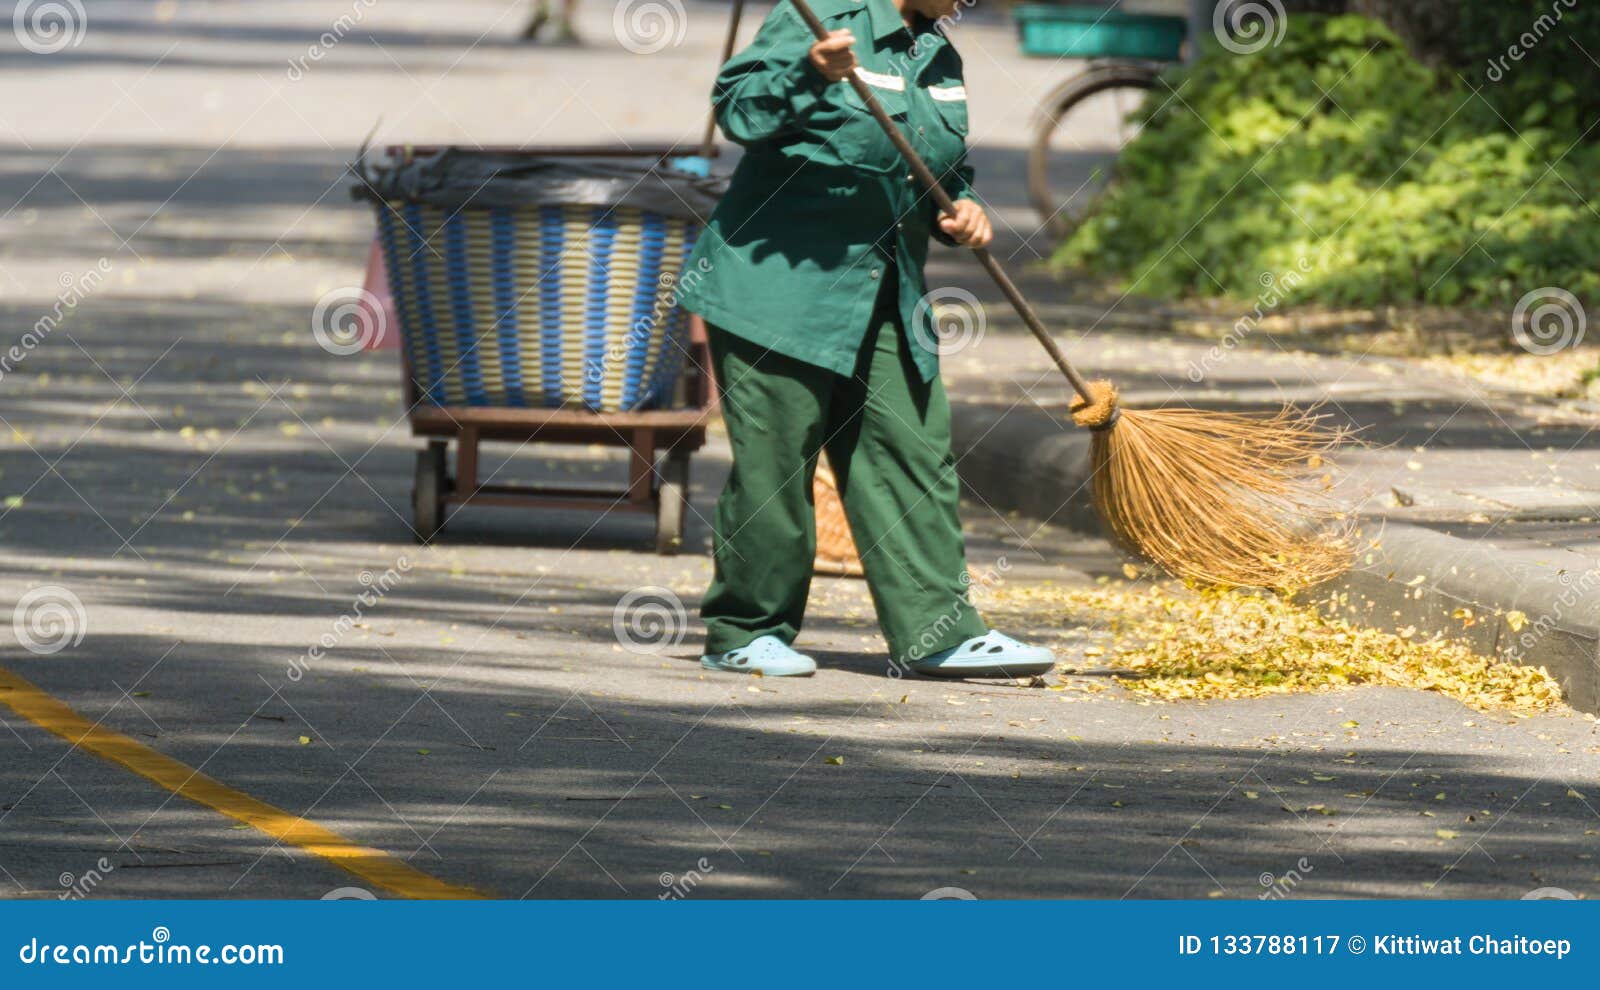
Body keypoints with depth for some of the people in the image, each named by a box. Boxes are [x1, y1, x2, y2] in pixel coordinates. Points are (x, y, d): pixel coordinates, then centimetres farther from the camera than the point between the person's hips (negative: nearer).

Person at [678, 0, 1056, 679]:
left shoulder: (939, 58, 15)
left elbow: (944, 166, 28)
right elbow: (736, 107, -18)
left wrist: (959, 210, 7)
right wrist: (811, 76, -34)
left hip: (888, 302, 8)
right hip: (782, 284, -8)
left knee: (914, 456, 2)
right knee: (774, 465, -3)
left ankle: (937, 631, 5)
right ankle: (744, 633, 8)